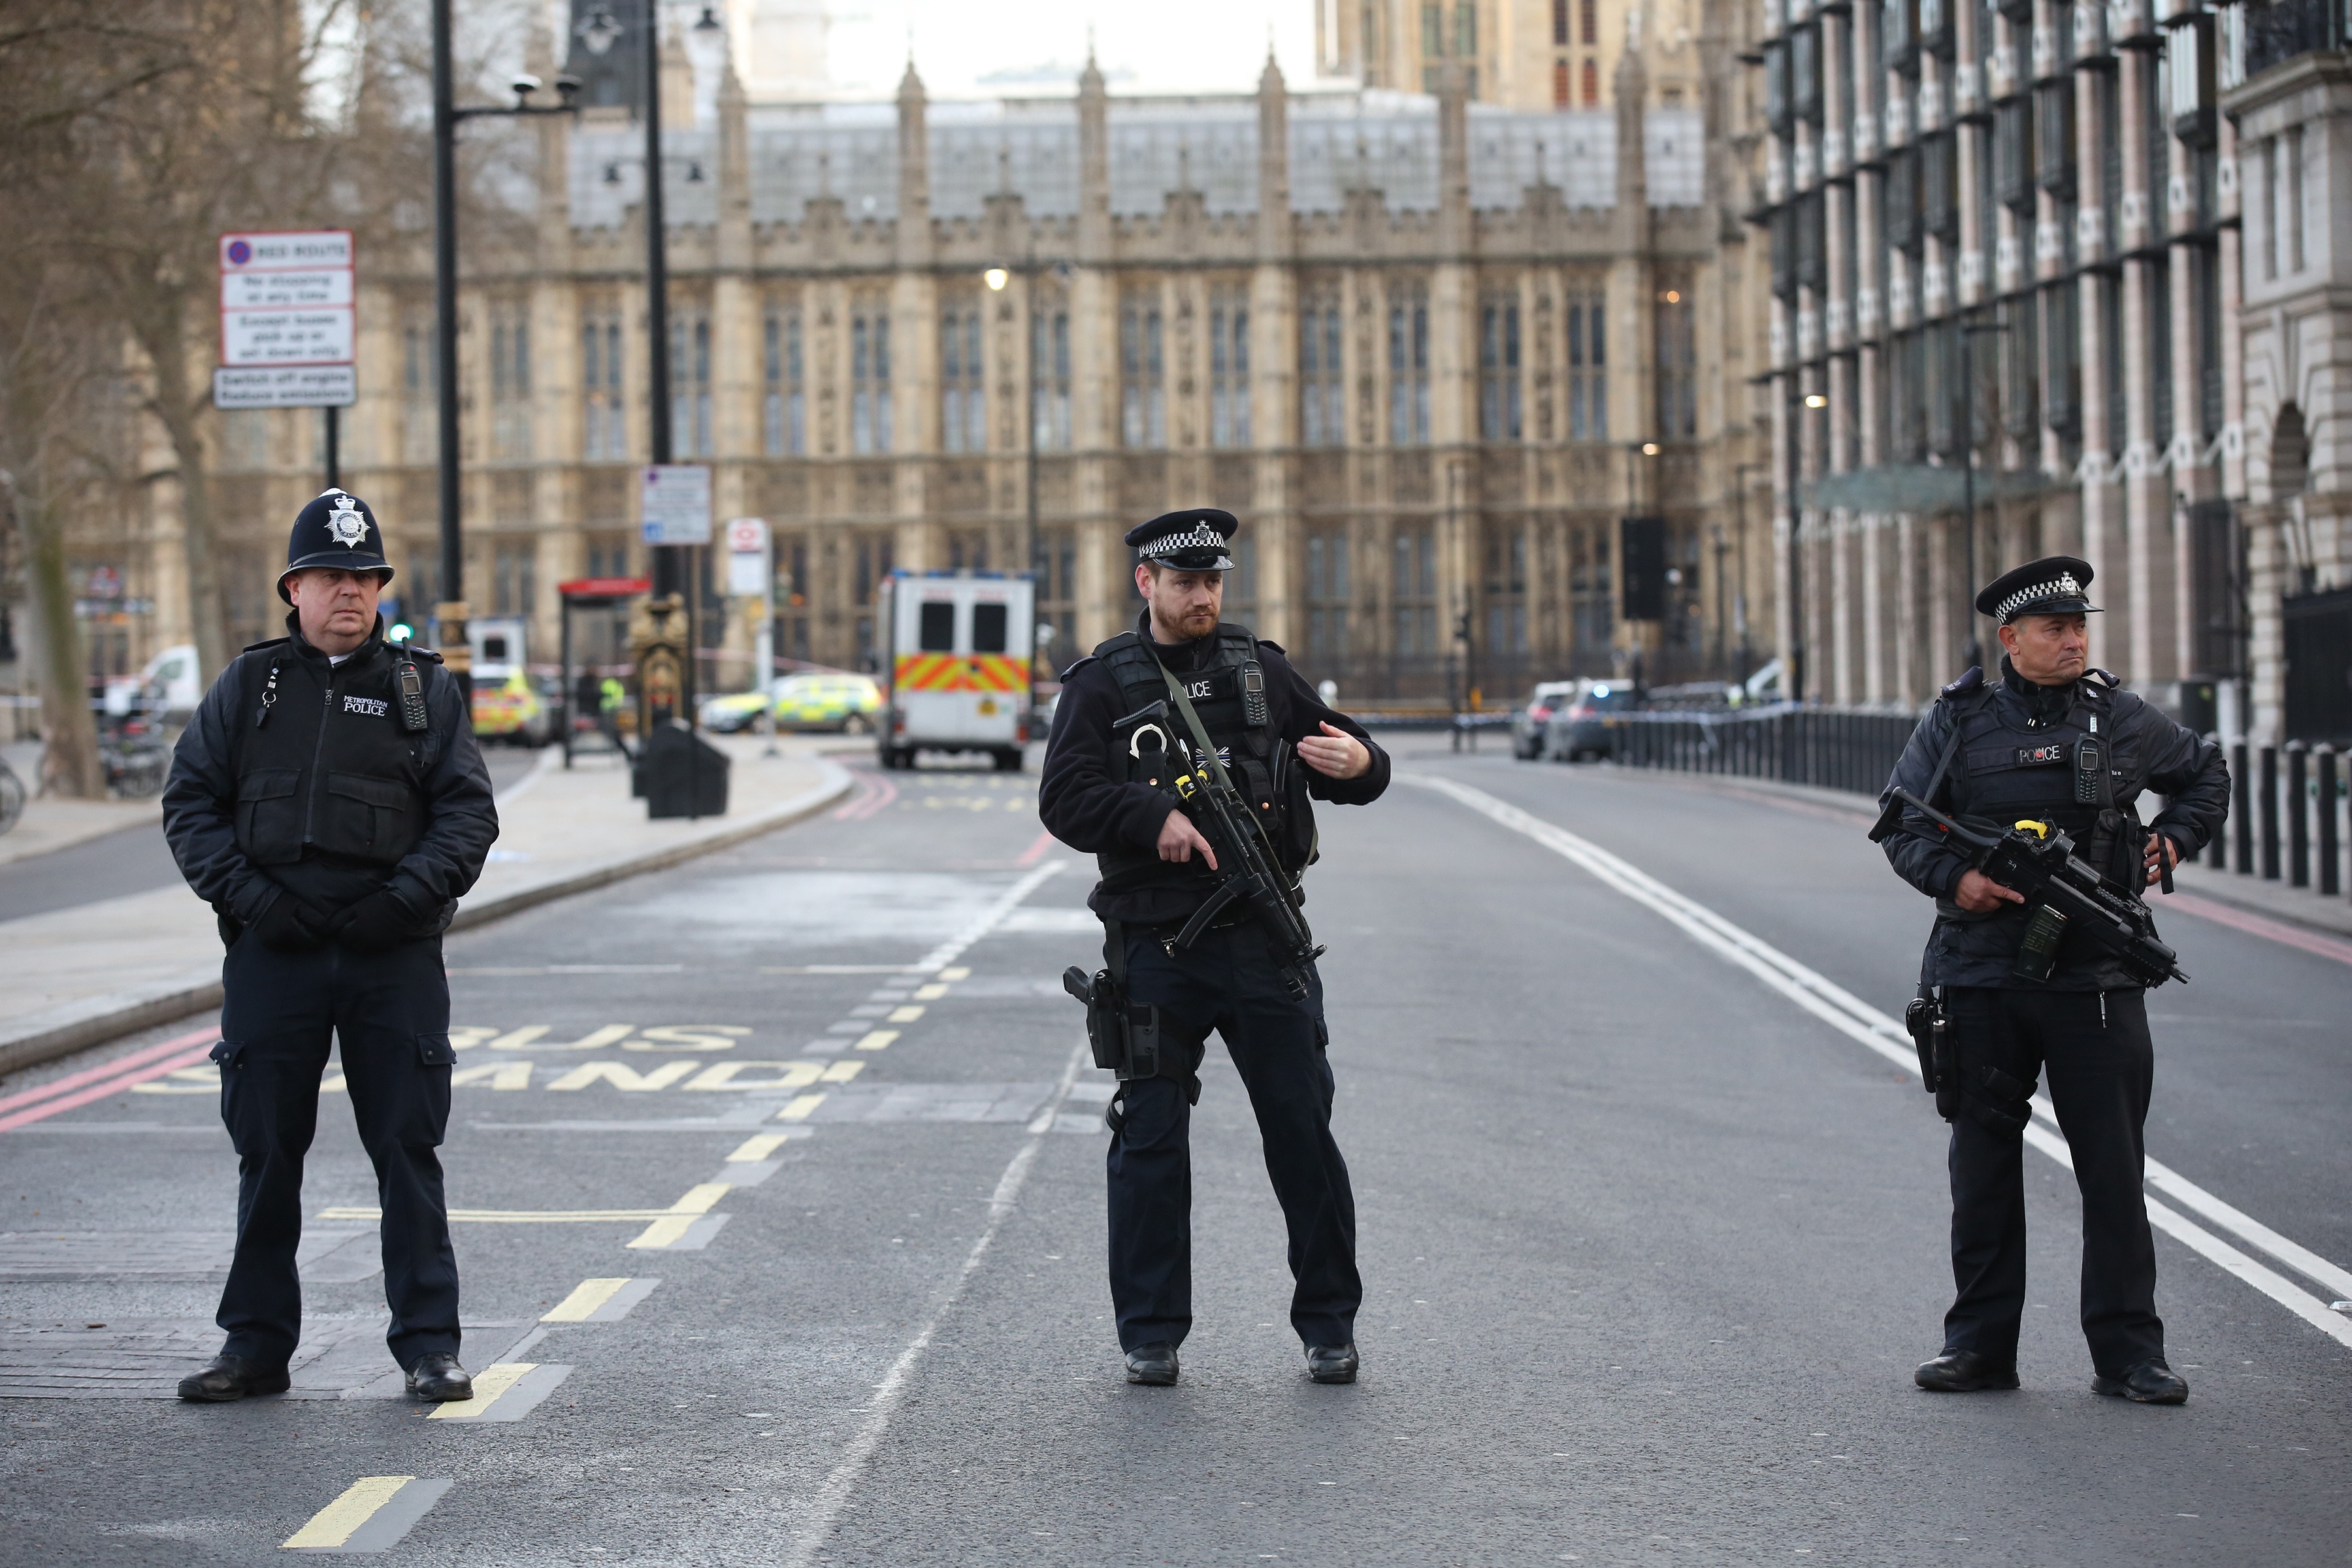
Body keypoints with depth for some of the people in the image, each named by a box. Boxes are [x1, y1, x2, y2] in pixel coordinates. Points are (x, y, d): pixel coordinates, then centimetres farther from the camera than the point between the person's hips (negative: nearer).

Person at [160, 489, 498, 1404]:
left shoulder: (424, 690, 9)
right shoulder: (248, 687, 10)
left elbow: (469, 812, 4)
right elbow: (190, 803, 7)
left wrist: (409, 896, -11)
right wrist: (245, 893, -8)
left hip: (395, 958, -1)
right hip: (271, 953, 1)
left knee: (408, 1151, 1)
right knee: (266, 1155, 6)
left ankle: (428, 1344, 6)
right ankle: (256, 1345, 14)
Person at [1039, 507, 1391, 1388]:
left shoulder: (1261, 671, 12)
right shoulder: (1102, 685, 4)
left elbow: (1352, 768, 12)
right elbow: (1066, 801, -7)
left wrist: (1360, 764, -12)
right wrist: (1154, 818, -23)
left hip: (1264, 941, 2)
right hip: (1157, 950, -2)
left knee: (1303, 1131, 2)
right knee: (1151, 1141, 2)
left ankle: (1329, 1324, 12)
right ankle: (1151, 1335, 10)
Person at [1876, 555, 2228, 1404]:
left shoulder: (2121, 719, 6)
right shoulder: (1956, 721, 3)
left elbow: (2206, 775, 22)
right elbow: (1900, 821, 6)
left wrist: (2173, 840, 7)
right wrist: (1953, 877, -10)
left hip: (2096, 983, 0)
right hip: (1982, 979, 0)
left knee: (2114, 1169, 0)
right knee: (1983, 1166, 7)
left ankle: (2128, 1352, 7)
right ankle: (1980, 1344, 16)